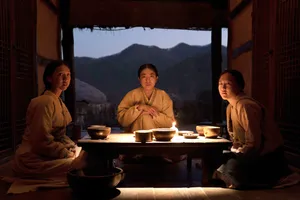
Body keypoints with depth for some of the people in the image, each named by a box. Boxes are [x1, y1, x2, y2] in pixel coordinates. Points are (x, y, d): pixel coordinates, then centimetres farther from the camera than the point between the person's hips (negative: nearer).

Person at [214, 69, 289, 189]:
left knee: (232, 168, -28)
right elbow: (236, 139, 15)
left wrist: (234, 153, -13)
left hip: (268, 159, -9)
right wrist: (234, 152, -1)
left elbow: (253, 144, -25)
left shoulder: (245, 106, -23)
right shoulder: (230, 107, 8)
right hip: (253, 154, 9)